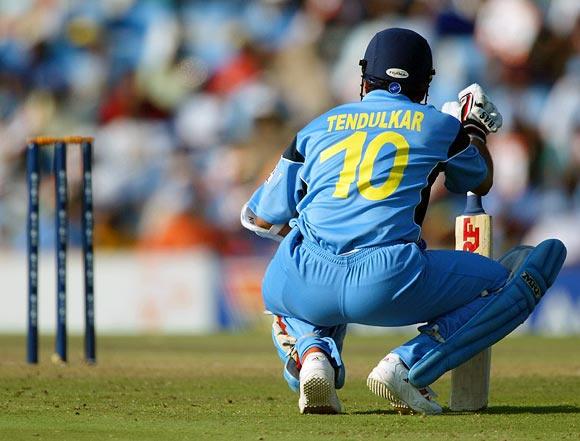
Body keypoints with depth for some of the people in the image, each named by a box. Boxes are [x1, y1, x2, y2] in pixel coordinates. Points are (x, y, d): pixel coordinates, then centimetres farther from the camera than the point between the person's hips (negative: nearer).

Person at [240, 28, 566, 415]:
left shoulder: (318, 128, 21)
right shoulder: (439, 126, 16)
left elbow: (261, 219, 23)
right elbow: (482, 182, 37)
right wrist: (474, 127, 55)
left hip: (309, 285, 3)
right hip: (391, 286, -3)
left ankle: (312, 352, 4)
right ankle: (408, 366, -4)